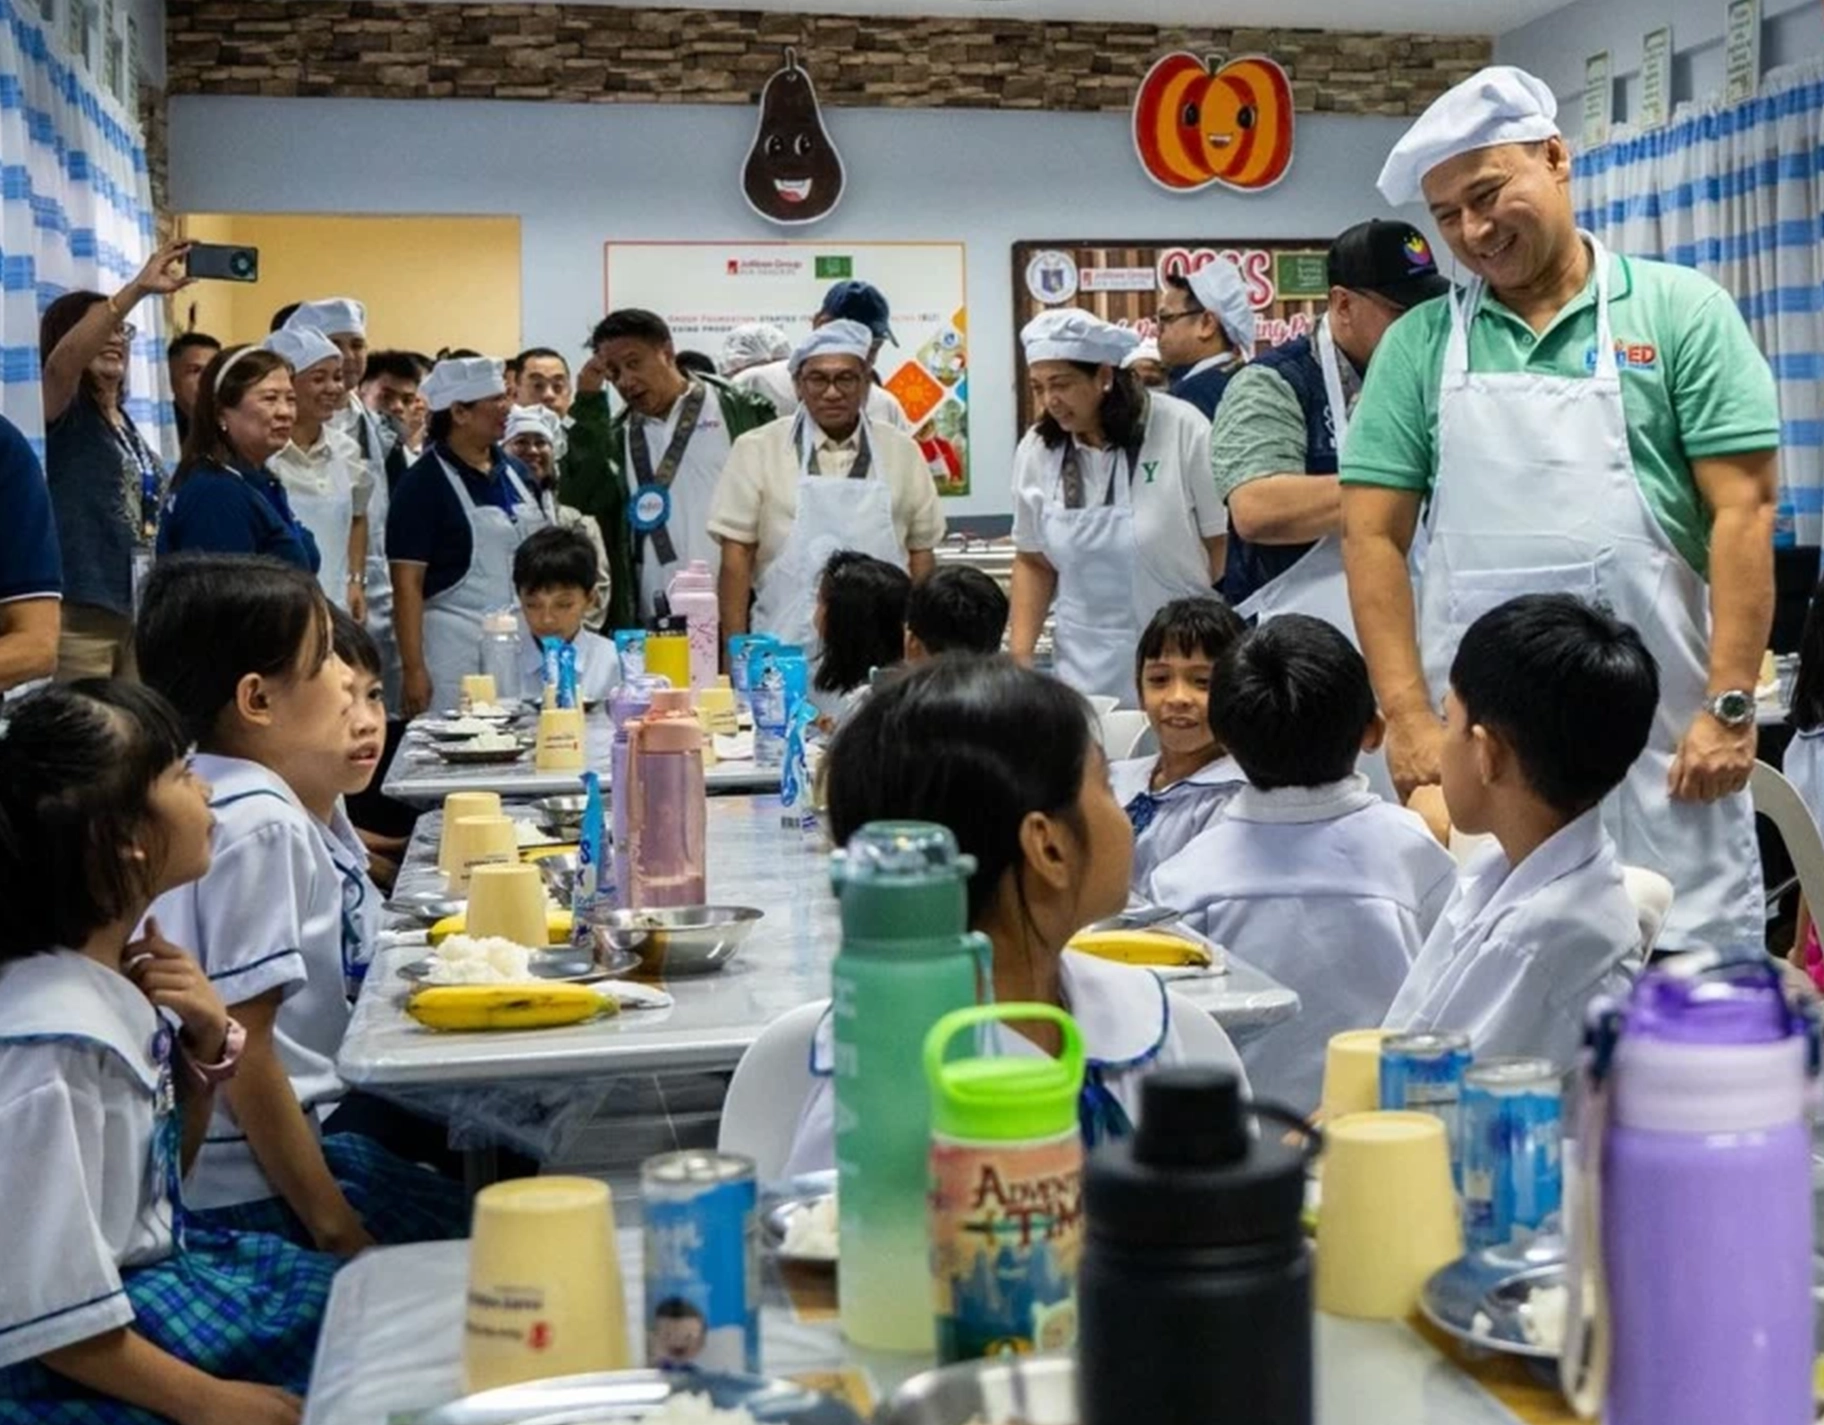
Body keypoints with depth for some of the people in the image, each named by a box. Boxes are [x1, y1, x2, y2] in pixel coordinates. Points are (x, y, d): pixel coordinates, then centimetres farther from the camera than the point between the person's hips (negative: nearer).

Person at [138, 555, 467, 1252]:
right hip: (252, 1185, -10)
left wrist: (322, 784, 8)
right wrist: (334, 1227, -18)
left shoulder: (228, 797, 8)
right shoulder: (259, 824, -21)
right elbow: (242, 1053, -22)